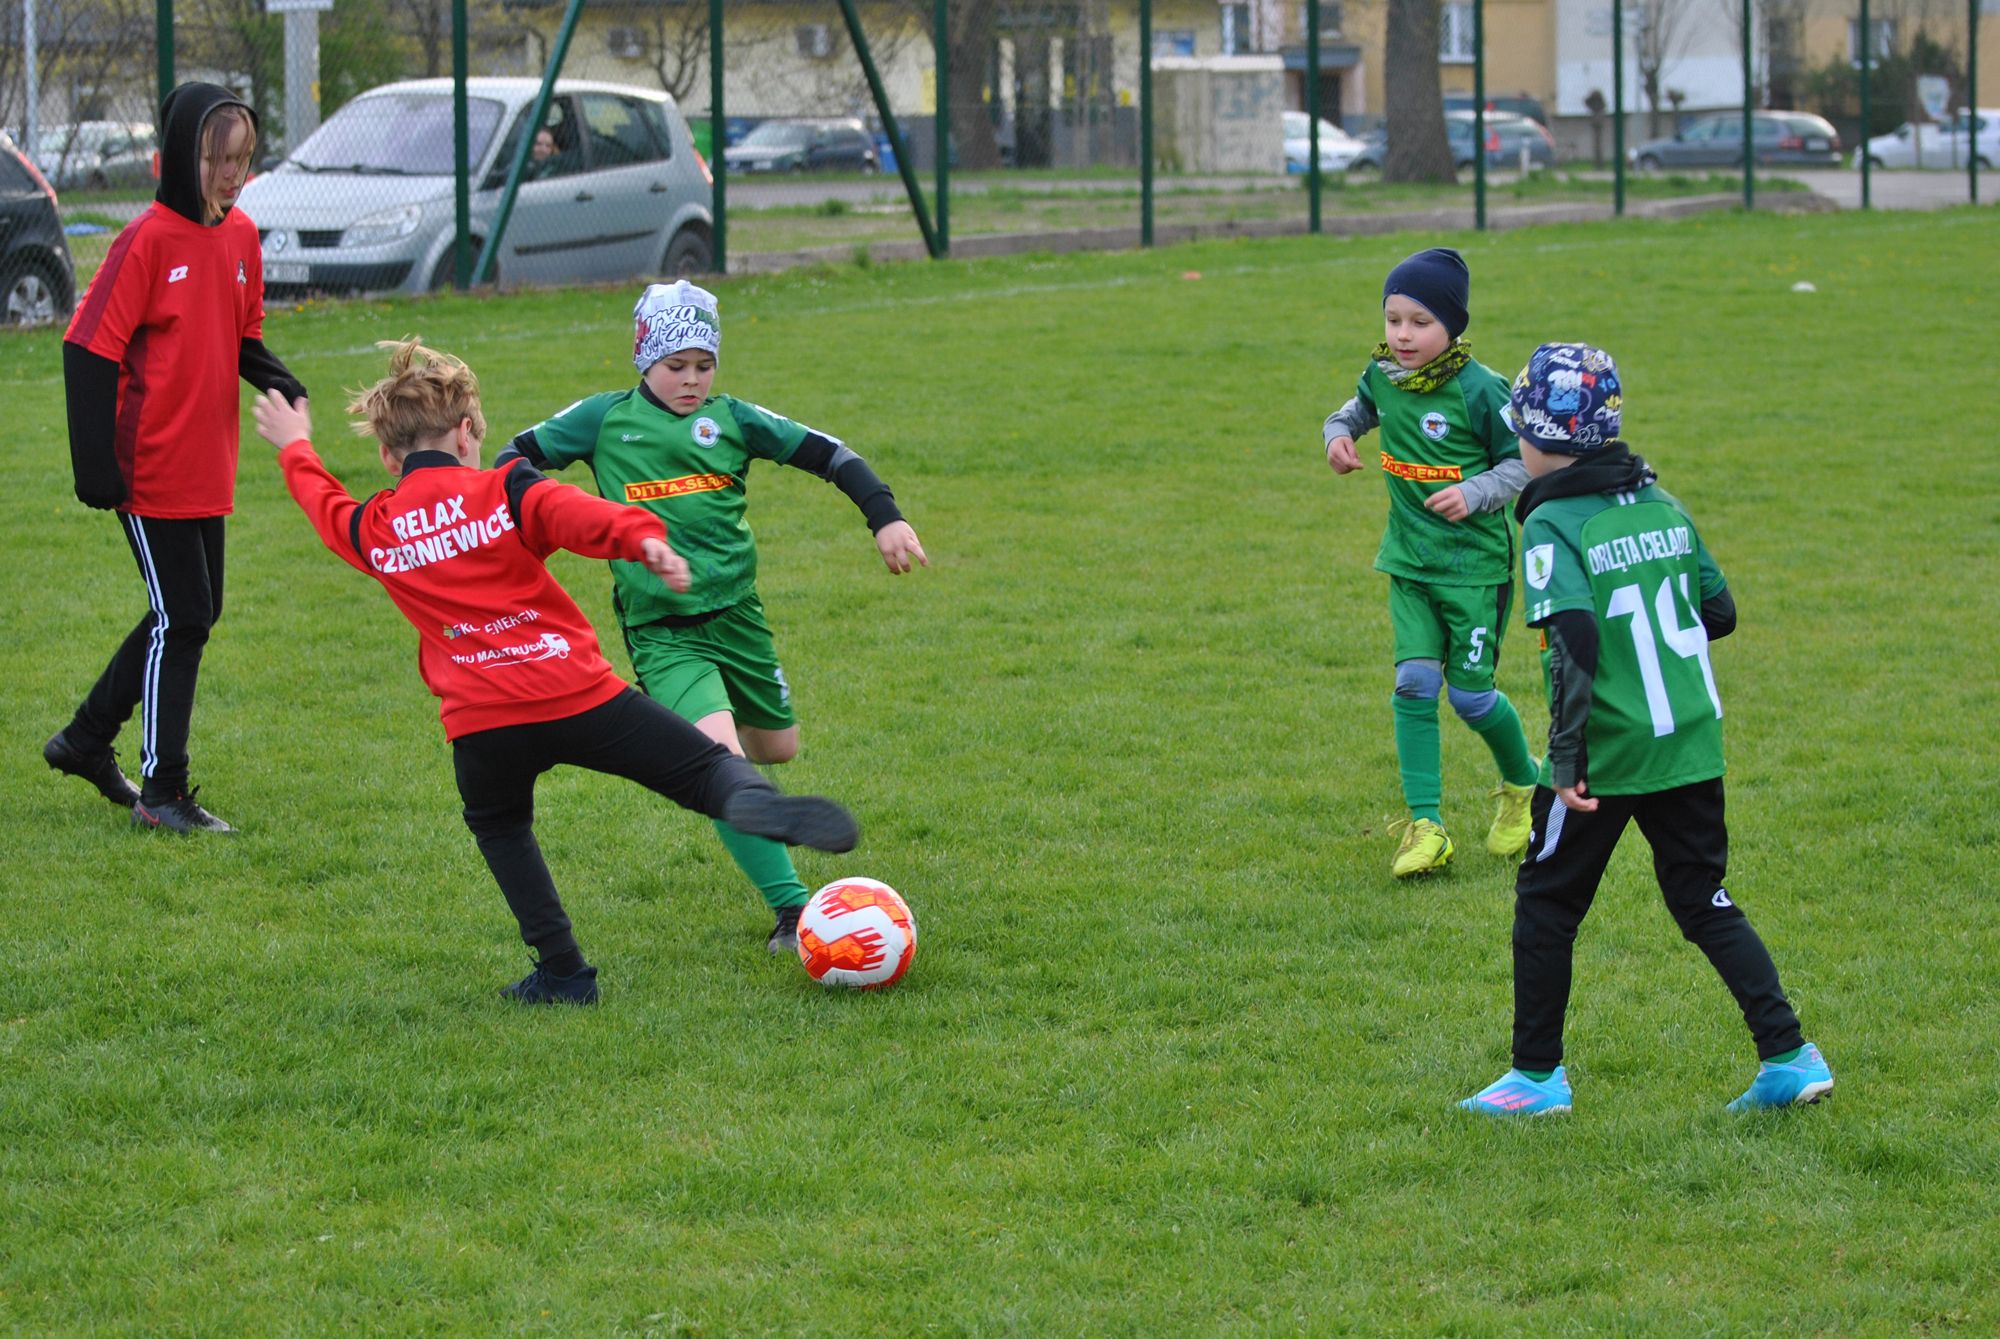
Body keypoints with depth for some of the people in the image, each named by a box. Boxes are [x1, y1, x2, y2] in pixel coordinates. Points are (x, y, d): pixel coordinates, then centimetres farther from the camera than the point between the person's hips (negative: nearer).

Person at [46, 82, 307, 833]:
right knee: (181, 619, -4)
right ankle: (162, 793, 5)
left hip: (207, 472, 8)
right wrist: (96, 465, -18)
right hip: (150, 472, -7)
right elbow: (90, 349, -15)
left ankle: (87, 739, 31)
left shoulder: (240, 236, 6)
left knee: (192, 615, 15)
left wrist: (281, 385, -6)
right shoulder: (150, 240, -15)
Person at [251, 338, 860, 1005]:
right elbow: (576, 514, -17)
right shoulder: (503, 493, 3)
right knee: (704, 767, 1)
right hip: (578, 697, -2)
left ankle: (562, 970, 18)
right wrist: (642, 538, -33)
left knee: (499, 827, 29)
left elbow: (325, 504, 36)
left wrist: (296, 448, 54)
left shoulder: (374, 530, 13)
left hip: (481, 725, 2)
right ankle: (756, 800, -35)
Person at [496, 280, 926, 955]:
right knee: (722, 758, -24)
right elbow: (521, 456, 9)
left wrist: (885, 516, -4)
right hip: (662, 635, -4)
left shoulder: (731, 418, 5)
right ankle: (792, 909, -23)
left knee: (778, 748, 18)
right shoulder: (605, 419, 2)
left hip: (736, 614, 4)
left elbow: (825, 453, 6)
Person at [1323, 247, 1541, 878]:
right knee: (1415, 682, -7)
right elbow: (1361, 406, 25)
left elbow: (1520, 464, -8)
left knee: (1471, 693, -2)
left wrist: (1474, 494, -24)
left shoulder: (1481, 391, -16)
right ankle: (1425, 826, -3)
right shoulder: (1383, 376, 0)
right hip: (1410, 560, 5)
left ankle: (1523, 785, 29)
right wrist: (1340, 431, 4)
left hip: (1476, 561, -5)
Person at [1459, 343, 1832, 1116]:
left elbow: (1576, 641, -25)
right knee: (1706, 903, 15)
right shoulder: (1663, 506, 6)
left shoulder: (1554, 525, -14)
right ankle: (1789, 1057, 7)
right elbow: (1720, 613, 11)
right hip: (1692, 746, 6)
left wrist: (1567, 759, -23)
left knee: (1546, 902, 11)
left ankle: (1536, 1075, 17)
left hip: (1607, 756, -6)